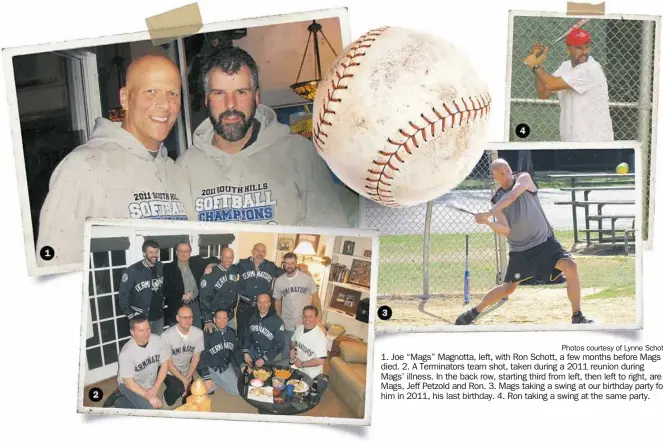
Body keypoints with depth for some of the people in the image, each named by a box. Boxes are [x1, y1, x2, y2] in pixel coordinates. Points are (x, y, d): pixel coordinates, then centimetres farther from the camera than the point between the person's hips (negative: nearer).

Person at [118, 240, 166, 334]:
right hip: (141, 318, -4)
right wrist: (130, 315, -9)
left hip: (159, 316, 4)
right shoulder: (133, 271, -16)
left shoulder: (161, 267, -3)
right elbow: (123, 295, -10)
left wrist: (162, 304, 10)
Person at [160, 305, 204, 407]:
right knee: (178, 390, -29)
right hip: (170, 371, -4)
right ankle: (167, 396, 5)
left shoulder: (198, 333, -18)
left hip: (186, 371, 4)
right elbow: (169, 363, -18)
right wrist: (184, 380, -21)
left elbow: (196, 358, -6)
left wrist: (188, 379, -13)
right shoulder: (167, 336, -27)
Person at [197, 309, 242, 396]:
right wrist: (207, 378, -21)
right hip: (210, 368, -4)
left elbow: (236, 351, 11)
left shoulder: (232, 333, -4)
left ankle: (216, 383, 21)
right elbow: (201, 357, -17)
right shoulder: (207, 334, -21)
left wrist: (242, 365, -2)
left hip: (226, 367, 5)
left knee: (236, 391, -4)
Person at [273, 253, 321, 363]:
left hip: (305, 324, -2)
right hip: (286, 325, 2)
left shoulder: (307, 278, -9)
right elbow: (277, 301, 9)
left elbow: (315, 297, -1)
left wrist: (316, 316, -4)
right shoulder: (279, 281, -1)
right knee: (286, 352, 16)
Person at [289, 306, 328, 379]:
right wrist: (292, 349, -7)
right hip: (296, 368, 6)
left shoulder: (320, 337, -25)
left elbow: (320, 361, -26)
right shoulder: (299, 328, -5)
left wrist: (302, 364, -19)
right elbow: (293, 342, 15)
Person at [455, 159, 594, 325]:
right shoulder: (496, 200, -2)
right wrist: (488, 223, -30)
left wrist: (488, 214, -38)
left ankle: (577, 317, -8)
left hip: (545, 241, -1)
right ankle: (474, 312, 24)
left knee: (570, 267, -22)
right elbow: (505, 230, -11)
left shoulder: (524, 178, -8)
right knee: (508, 288, 5)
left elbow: (511, 196, -30)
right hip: (520, 249, 1)